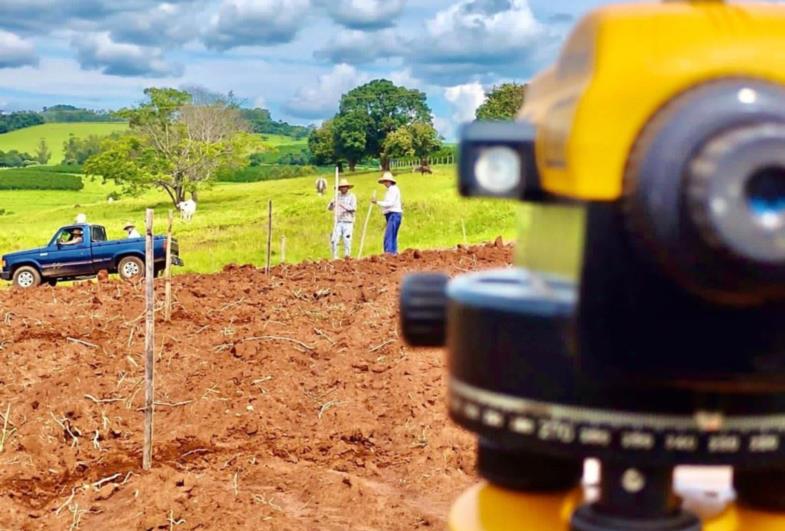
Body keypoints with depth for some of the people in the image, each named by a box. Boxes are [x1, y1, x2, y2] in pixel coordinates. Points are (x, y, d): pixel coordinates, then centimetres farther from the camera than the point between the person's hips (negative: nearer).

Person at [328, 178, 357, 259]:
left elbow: (353, 208, -11)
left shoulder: (352, 196, 2)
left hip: (348, 222, -3)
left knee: (347, 241, -6)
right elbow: (330, 208, 10)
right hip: (338, 222, 3)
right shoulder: (337, 196, 13)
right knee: (334, 241, -4)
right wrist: (331, 203, -11)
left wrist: (343, 206, -20)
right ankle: (335, 258, 4)